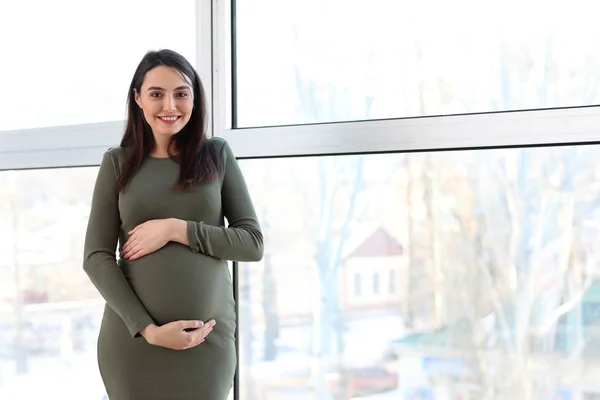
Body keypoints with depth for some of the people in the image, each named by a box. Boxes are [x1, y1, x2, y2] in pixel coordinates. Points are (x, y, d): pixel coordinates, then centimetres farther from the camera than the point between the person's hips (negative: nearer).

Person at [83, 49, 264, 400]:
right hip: (132, 337, 0)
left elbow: (253, 243, -1)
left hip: (208, 336, 0)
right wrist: (148, 328, -12)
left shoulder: (217, 155, 3)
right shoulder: (118, 163, 2)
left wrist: (176, 229, -12)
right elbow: (96, 258, -2)